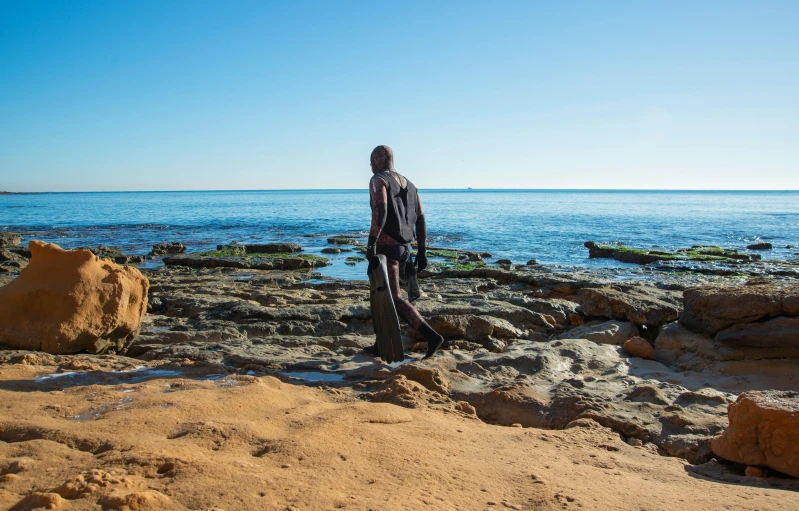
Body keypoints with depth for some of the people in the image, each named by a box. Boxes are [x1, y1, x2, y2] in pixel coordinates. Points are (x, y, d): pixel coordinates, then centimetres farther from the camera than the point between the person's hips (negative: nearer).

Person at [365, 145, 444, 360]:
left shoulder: (378, 180, -7)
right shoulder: (408, 183, 17)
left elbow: (380, 211, -25)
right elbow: (420, 219, 14)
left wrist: (371, 244, -27)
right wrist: (422, 251, 16)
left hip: (386, 247, -9)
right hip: (404, 247, 9)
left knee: (394, 298, -8)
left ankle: (431, 336, -18)